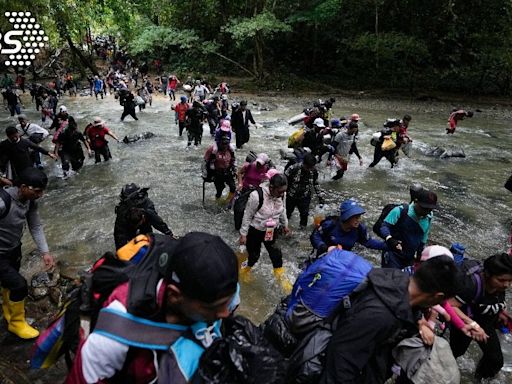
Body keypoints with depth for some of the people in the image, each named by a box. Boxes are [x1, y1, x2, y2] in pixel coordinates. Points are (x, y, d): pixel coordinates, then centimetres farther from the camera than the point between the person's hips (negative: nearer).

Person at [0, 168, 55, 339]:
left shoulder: (30, 201, -11)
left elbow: (36, 226, -6)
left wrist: (45, 252, -11)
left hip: (14, 249, 7)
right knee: (19, 285, -8)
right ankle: (16, 322, 18)